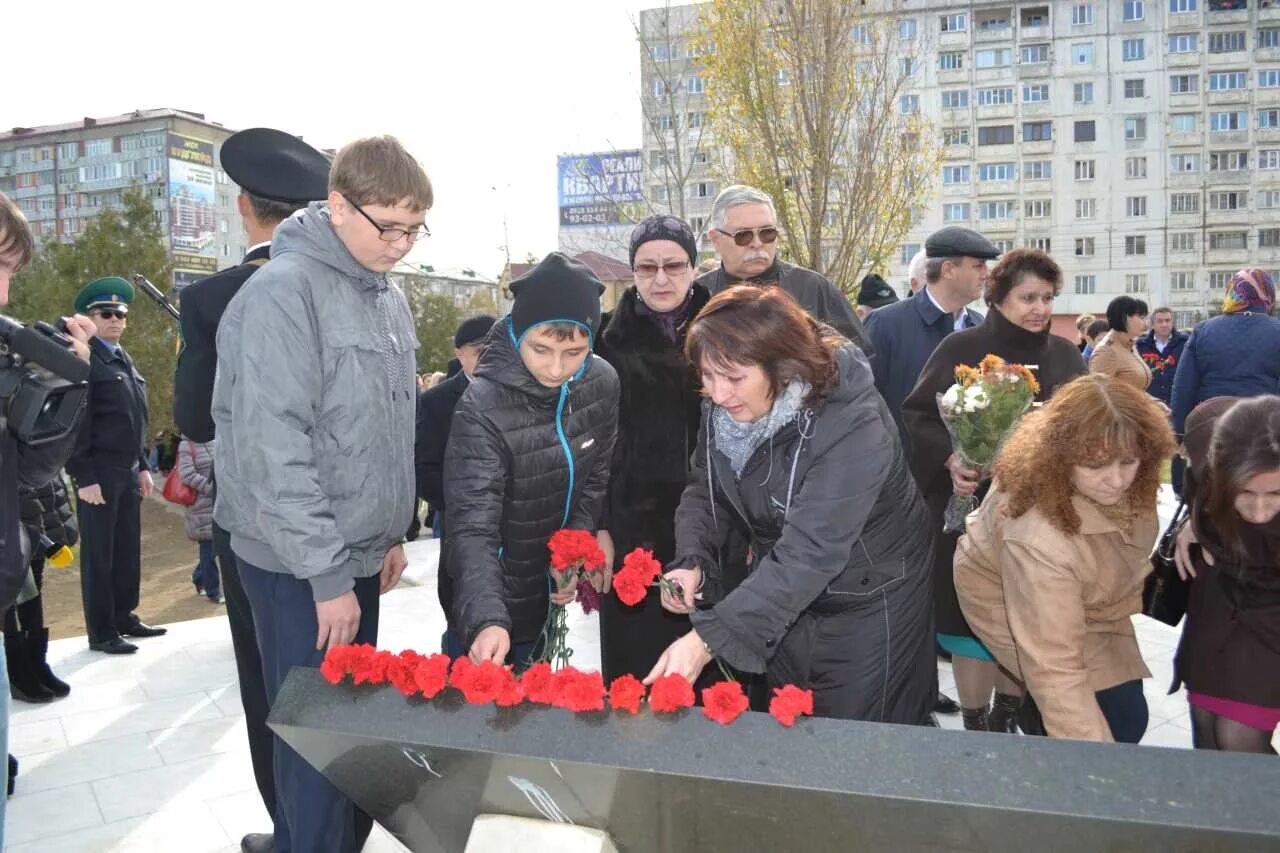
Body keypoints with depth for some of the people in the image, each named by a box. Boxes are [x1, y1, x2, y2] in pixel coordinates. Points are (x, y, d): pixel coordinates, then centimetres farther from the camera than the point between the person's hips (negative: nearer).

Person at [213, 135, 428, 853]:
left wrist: (392, 532, 14)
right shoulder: (284, 292, -17)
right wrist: (327, 575, -18)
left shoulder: (388, 296, 9)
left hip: (360, 554, 8)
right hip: (300, 568, -7)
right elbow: (271, 448, -21)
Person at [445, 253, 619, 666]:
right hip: (487, 602, -5)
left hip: (547, 593, 5)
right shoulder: (483, 407, -28)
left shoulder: (602, 383, -10)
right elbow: (472, 525, -32)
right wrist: (486, 617, -45)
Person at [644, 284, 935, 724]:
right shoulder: (725, 410, -13)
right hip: (782, 598, 6)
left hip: (869, 605, -6)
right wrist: (690, 561, -21)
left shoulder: (854, 427, -33)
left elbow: (808, 554, -39)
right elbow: (705, 488, 0)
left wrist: (708, 639, -43)